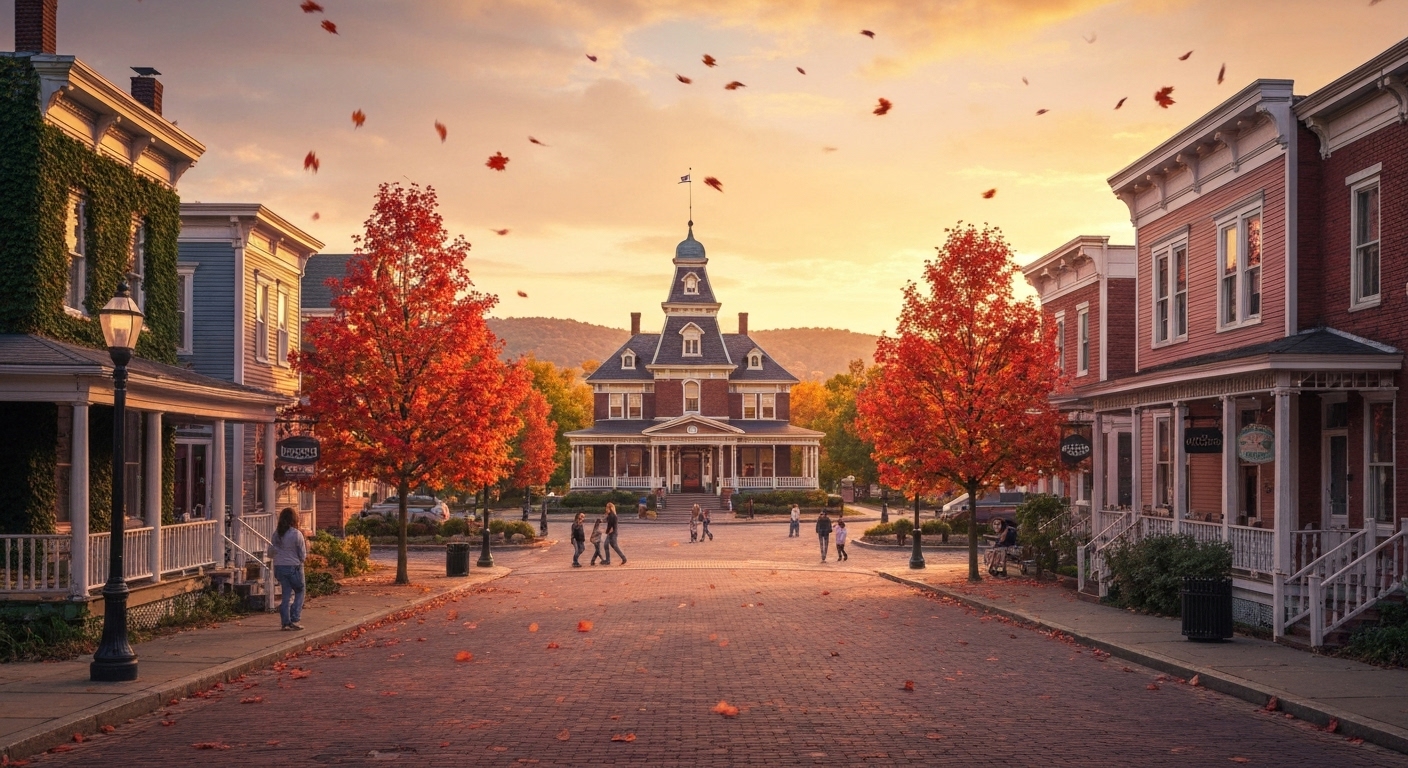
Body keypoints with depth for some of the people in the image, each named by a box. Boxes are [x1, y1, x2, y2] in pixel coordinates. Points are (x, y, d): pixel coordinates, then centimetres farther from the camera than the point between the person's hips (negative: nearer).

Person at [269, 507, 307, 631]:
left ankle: (285, 622, 10)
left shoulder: (276, 533, 0)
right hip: (294, 567, -5)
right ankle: (294, 620, 2)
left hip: (279, 567, 5)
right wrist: (306, 546, 9)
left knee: (286, 594, 12)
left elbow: (272, 549, 6)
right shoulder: (297, 534, -14)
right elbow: (303, 556, -8)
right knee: (299, 593, 11)